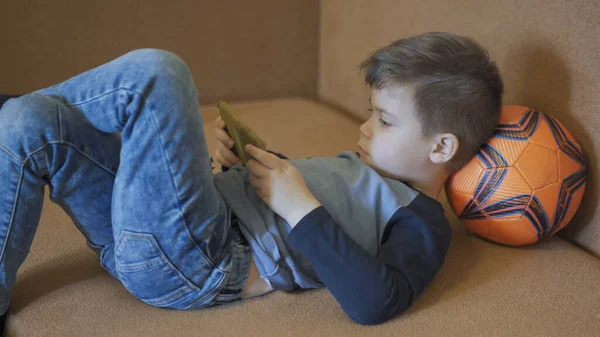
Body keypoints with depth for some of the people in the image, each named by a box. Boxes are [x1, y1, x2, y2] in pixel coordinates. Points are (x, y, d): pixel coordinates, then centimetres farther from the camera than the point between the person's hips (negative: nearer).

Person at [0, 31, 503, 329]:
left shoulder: (422, 222, -1)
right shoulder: (359, 165, 26)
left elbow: (373, 302, -21)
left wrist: (300, 204, -15)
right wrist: (232, 155, 11)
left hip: (196, 261, -9)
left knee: (153, 70, -20)